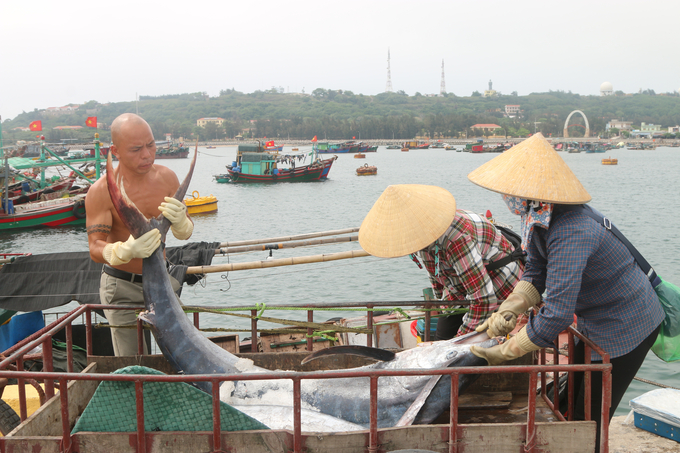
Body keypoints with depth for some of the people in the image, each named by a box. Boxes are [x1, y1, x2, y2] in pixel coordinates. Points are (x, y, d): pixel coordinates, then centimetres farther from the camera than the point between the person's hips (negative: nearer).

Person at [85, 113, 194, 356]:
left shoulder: (166, 177, -6)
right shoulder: (101, 192, -20)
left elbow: (185, 234, -3)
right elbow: (95, 249, -20)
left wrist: (180, 220, -27)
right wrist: (127, 250, -42)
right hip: (123, 286, -4)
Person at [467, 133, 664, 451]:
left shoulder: (570, 234, -37)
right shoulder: (539, 219, -7)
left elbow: (556, 316, -39)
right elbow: (537, 272, 4)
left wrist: (505, 352, -28)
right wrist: (510, 309, -14)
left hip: (626, 326, -9)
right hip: (598, 323, 9)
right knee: (570, 404, 20)